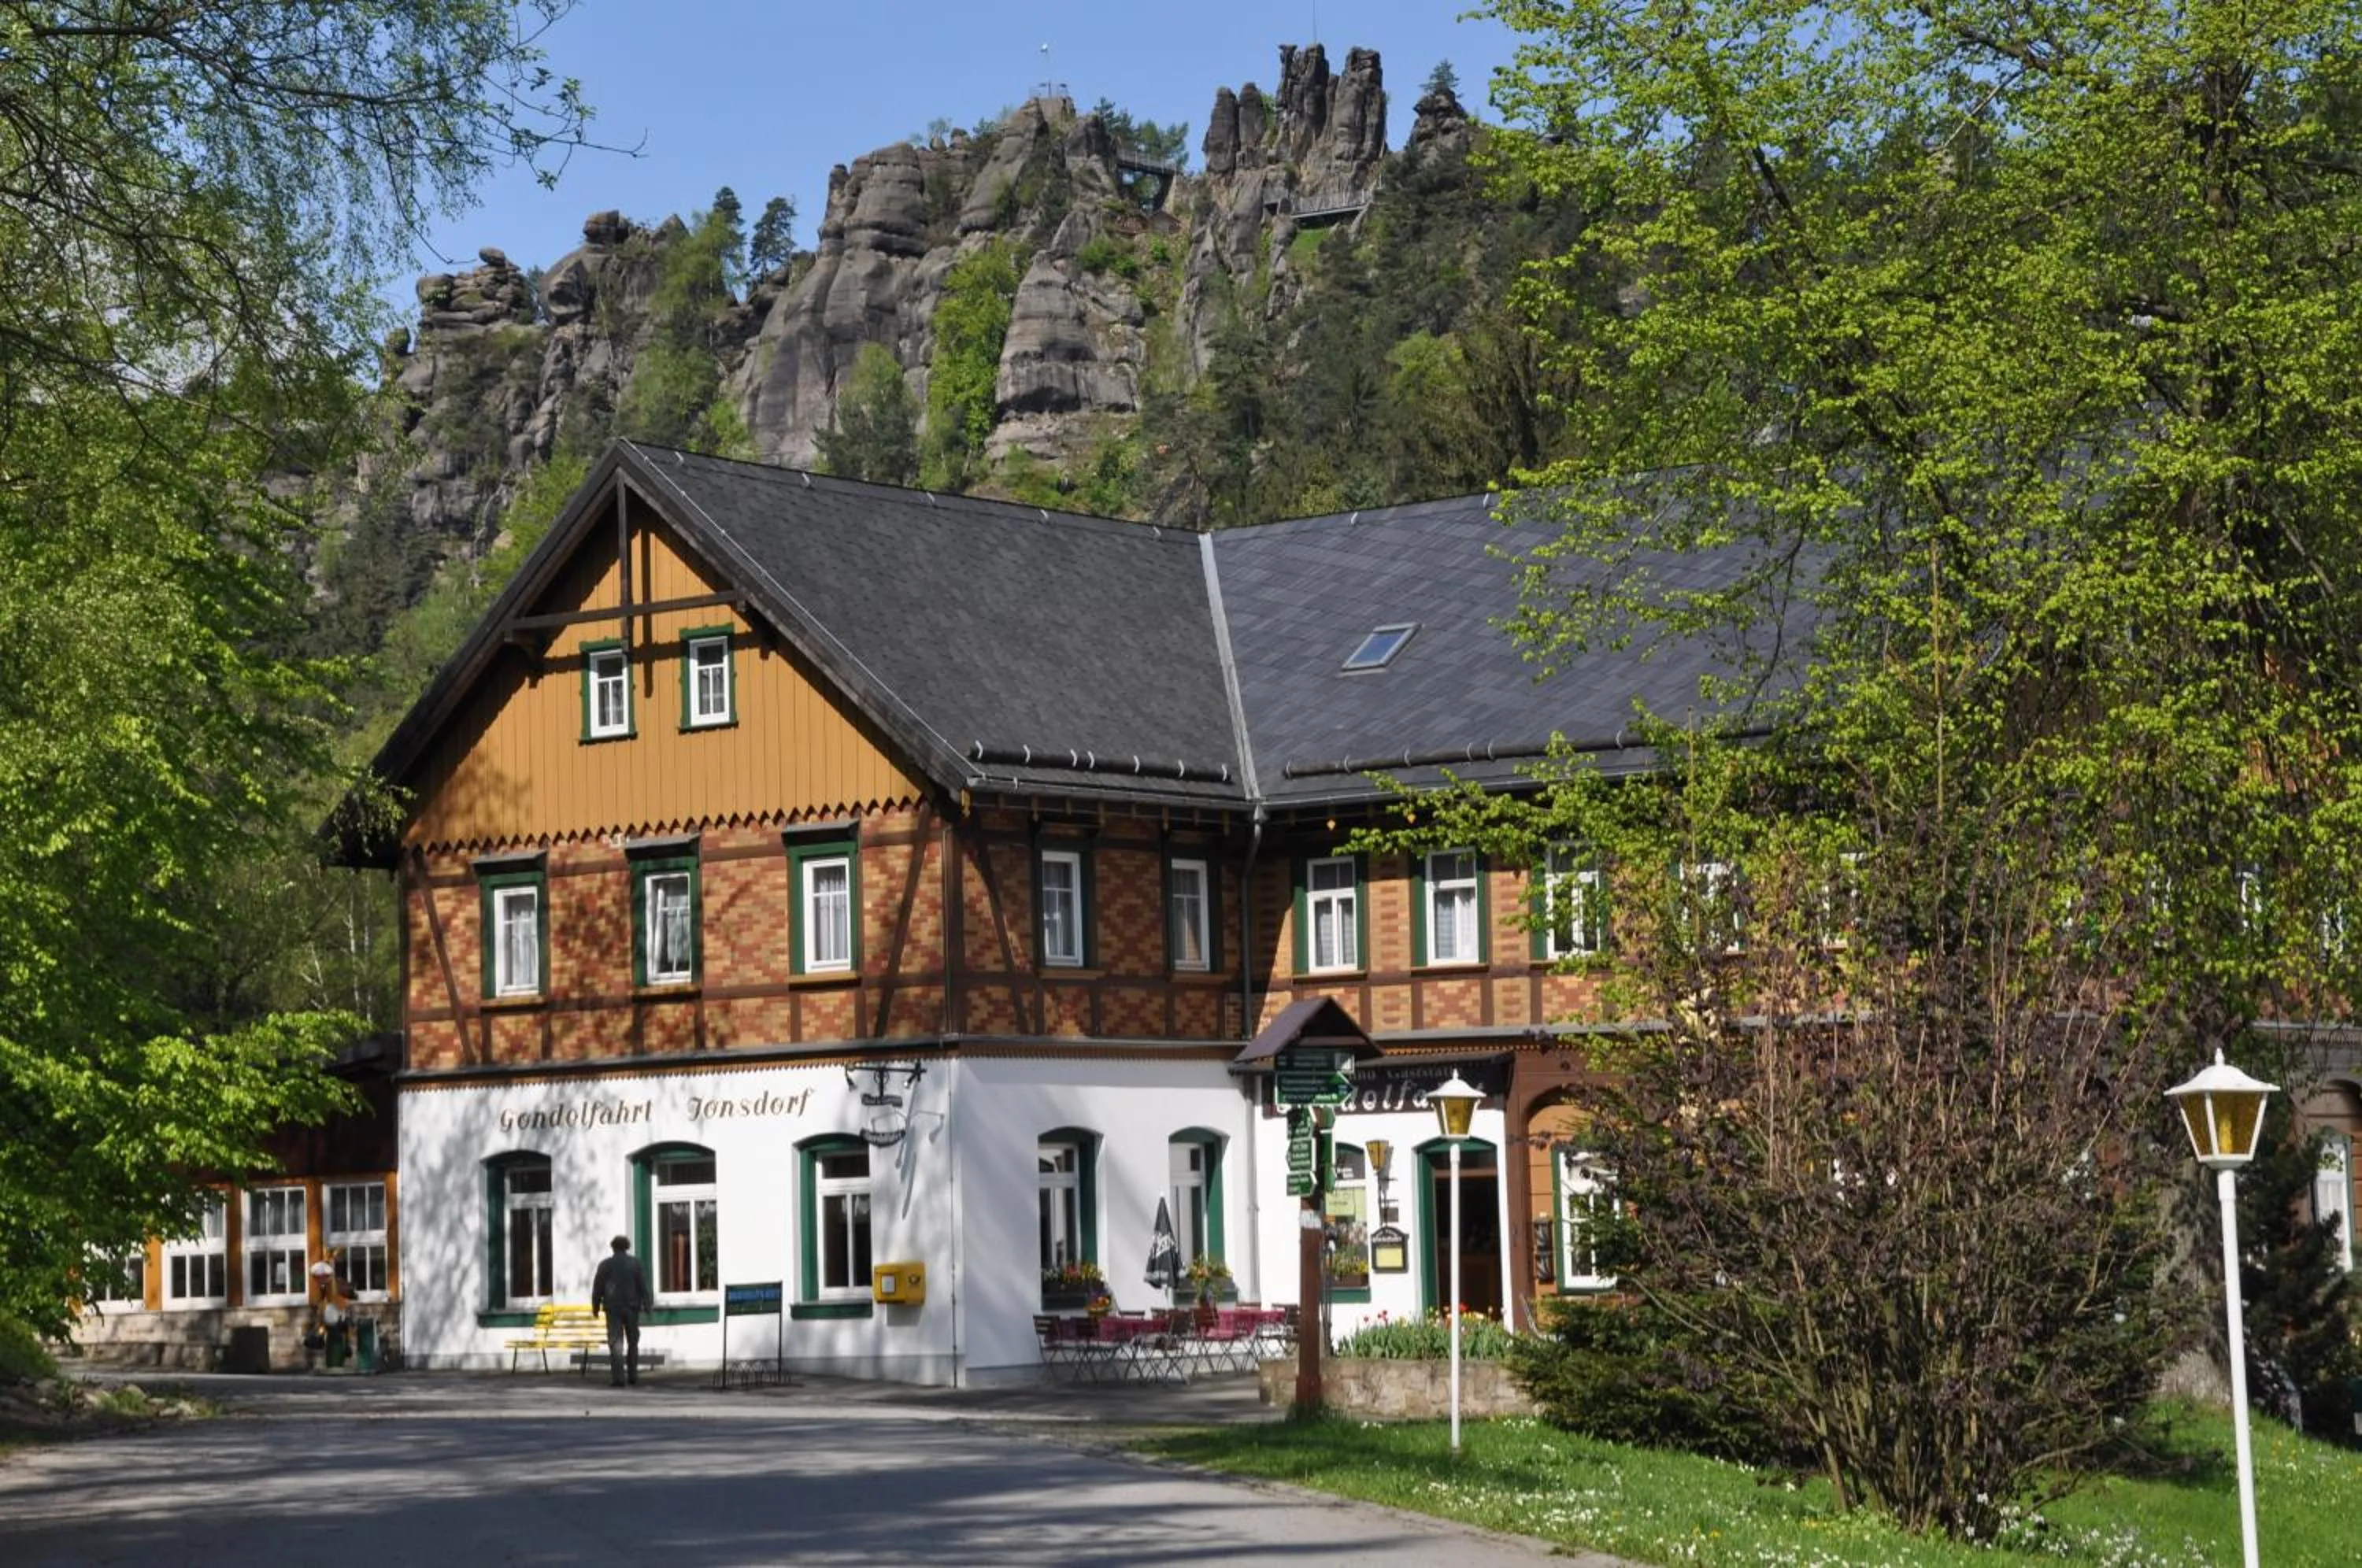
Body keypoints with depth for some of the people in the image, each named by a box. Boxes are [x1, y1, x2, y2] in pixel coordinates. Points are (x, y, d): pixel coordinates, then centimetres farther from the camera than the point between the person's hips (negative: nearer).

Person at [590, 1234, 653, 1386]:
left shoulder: (605, 1265, 1)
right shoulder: (636, 1264, 2)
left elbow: (597, 1288, 3)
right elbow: (644, 1286, -1)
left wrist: (595, 1307, 12)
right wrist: (646, 1306, 2)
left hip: (613, 1308, -1)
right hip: (632, 1308, 1)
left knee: (616, 1343, -5)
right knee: (633, 1342, 15)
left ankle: (618, 1377, -16)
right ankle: (632, 1374, 16)